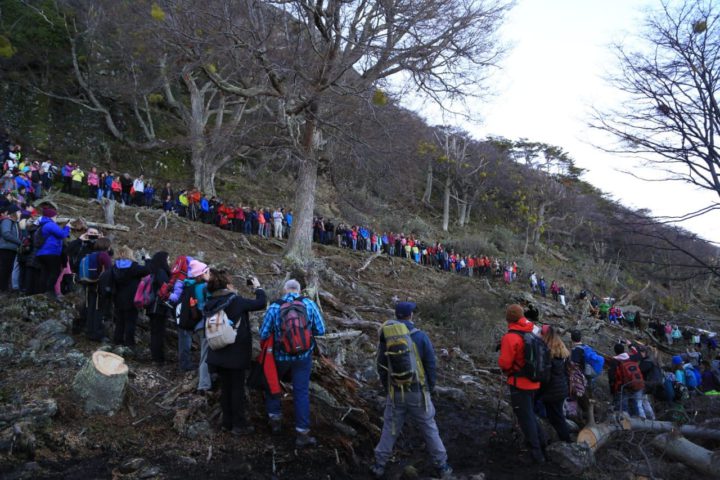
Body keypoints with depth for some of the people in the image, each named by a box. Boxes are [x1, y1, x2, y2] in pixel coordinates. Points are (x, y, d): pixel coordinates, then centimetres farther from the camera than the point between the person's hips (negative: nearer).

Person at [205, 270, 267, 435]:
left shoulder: (210, 304, -2)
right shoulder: (236, 301, -18)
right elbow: (261, 303, -14)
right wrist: (258, 288, 1)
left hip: (219, 354, 6)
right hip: (236, 354, -6)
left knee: (225, 387, 17)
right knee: (238, 388, 6)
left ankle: (227, 422, 27)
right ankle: (239, 425, 14)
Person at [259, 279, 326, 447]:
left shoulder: (274, 307, -10)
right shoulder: (309, 304, -9)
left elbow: (263, 334, -6)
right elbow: (320, 330, -5)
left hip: (280, 356, 0)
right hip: (304, 357, 0)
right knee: (301, 392, 8)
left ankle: (275, 417, 29)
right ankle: (302, 433, 9)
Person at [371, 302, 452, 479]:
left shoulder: (385, 338, -3)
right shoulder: (420, 336, -11)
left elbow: (381, 367, 5)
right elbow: (430, 365, -6)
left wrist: (387, 389, 19)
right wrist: (430, 388, 9)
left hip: (395, 393, 2)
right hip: (418, 392, -2)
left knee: (390, 429, 15)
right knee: (430, 429, 12)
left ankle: (379, 465, 23)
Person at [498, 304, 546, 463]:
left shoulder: (510, 337, -21)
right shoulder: (532, 333, 1)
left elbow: (504, 363, -20)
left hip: (519, 383, -7)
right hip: (534, 382, 7)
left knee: (525, 417, 4)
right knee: (530, 413, 23)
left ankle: (537, 452, 7)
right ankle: (541, 442, 26)